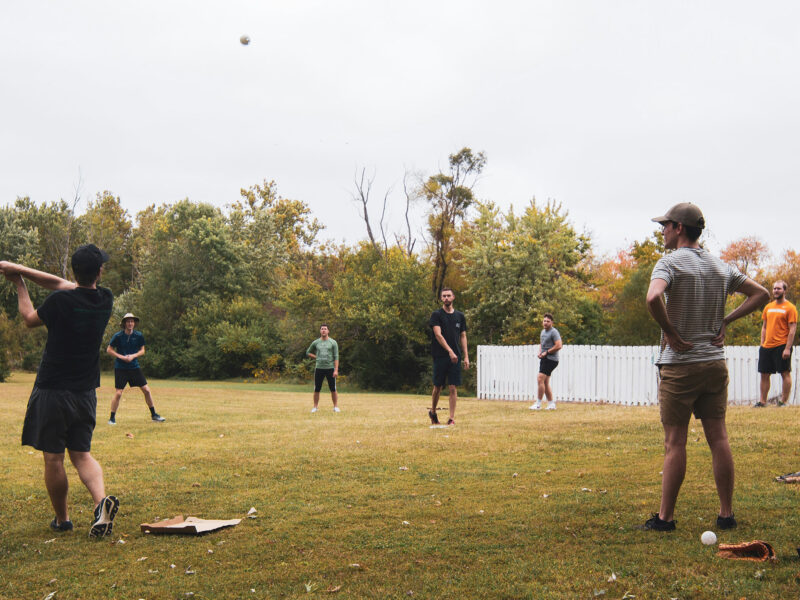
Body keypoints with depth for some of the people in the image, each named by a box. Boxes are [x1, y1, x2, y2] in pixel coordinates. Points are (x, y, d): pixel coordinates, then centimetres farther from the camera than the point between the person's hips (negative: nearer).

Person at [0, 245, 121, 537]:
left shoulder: (60, 301, -17)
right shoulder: (105, 299, -2)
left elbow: (30, 318, 5)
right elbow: (61, 283, 11)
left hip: (52, 391, -5)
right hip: (85, 392, 5)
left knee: (53, 458, 7)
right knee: (82, 454, 11)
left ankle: (62, 519, 18)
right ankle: (102, 500, -14)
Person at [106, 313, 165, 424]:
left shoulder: (139, 335, 0)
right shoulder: (118, 336, -8)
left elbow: (142, 351, 8)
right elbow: (109, 350, 0)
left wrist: (133, 356, -11)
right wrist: (122, 357, -12)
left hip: (134, 367, 3)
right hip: (120, 368, -3)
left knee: (146, 390, 1)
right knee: (118, 393, -7)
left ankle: (153, 415, 14)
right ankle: (112, 418, 7)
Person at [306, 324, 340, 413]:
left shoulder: (333, 342, 1)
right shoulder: (316, 342, 8)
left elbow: (336, 357, -3)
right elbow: (308, 352, 21)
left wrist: (336, 370, -11)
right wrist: (317, 357, 6)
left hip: (330, 368, -2)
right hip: (319, 368, 2)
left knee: (333, 389, 0)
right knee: (317, 389, 3)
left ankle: (336, 407, 8)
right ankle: (315, 407, 11)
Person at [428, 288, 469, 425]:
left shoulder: (460, 316, 12)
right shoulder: (436, 315, 0)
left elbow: (463, 336, 14)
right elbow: (438, 335, -10)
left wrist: (466, 356, 6)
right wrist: (450, 351, -20)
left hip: (455, 357, 2)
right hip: (440, 356, -2)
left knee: (453, 388, -3)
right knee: (437, 387, 4)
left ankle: (452, 418, -1)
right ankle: (433, 412, 26)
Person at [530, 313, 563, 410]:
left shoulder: (554, 332, -11)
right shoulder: (543, 332, 17)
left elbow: (559, 346, -20)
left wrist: (546, 352, -16)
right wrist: (539, 352, 12)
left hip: (551, 359, -9)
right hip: (544, 359, 9)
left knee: (540, 380, -15)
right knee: (545, 383, 8)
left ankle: (538, 403, -11)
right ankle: (551, 404, 14)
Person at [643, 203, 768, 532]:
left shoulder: (670, 263, -10)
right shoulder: (720, 266, 10)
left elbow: (653, 297, -30)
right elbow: (760, 293, 17)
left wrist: (671, 333, -16)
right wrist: (725, 321, 10)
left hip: (679, 365, -6)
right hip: (715, 363, 6)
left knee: (675, 443, -1)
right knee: (719, 439, 8)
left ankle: (665, 517, 6)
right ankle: (726, 514, 13)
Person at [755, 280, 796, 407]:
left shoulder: (790, 307, -4)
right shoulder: (768, 307, 14)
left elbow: (792, 329, -9)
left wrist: (787, 348, -16)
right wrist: (762, 344, 11)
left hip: (781, 346, -6)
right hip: (767, 346, 7)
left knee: (785, 373, -1)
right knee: (764, 374, 8)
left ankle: (784, 401, 4)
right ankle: (762, 401, 14)